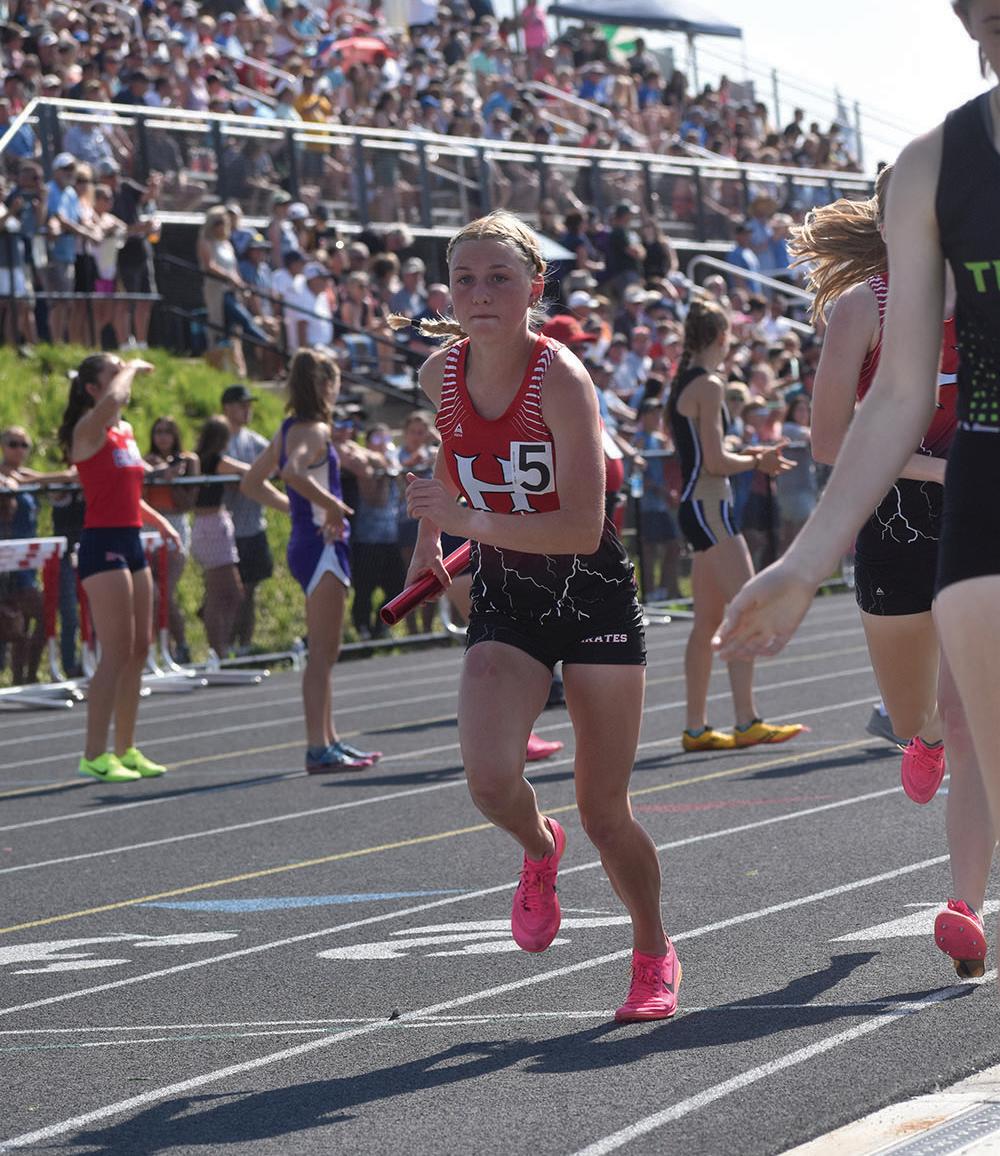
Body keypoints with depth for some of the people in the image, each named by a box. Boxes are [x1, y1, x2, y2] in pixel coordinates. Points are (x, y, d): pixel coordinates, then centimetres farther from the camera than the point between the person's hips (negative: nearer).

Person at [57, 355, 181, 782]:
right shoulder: (89, 429, -11)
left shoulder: (124, 431, 15)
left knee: (138, 650, 11)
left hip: (130, 543, 9)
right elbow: (112, 400, -33)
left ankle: (125, 749, 18)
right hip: (103, 543, -9)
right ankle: (94, 755, -9)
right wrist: (131, 369, -15)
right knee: (117, 653, -11)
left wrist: (158, 520, 20)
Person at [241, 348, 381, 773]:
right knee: (322, 652, -8)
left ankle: (328, 740, 23)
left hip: (307, 542, 10)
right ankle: (318, 749, -8)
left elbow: (251, 483, 21)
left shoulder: (289, 430, 13)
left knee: (325, 652, 16)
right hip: (322, 545, -10)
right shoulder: (314, 431, -15)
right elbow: (293, 472, -35)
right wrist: (332, 504, -25)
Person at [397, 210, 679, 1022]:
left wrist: (468, 520, -32)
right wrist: (431, 533, 20)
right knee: (490, 775, -22)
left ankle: (654, 955, 28)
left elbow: (582, 529, -27)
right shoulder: (442, 373, -5)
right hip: (504, 598, 3)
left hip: (592, 594, -3)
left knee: (604, 813, 2)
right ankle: (539, 850, 14)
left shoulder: (562, 379, -21)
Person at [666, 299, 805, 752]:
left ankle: (696, 727, 12)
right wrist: (758, 462, -3)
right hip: (709, 506, -10)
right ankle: (746, 722, -14)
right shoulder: (708, 385, -13)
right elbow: (716, 461, -17)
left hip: (696, 506, 10)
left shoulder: (683, 383, 15)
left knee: (708, 620, 11)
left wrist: (746, 455, 16)